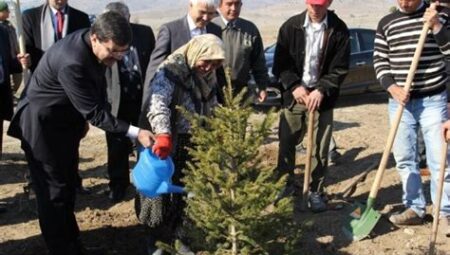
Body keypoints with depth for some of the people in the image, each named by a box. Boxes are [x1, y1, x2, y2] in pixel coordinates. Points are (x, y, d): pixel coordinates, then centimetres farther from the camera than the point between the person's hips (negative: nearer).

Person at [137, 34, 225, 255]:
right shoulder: (171, 71, -15)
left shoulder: (206, 78, 8)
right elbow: (157, 103, -30)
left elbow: (212, 111, 18)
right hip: (167, 144, -6)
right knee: (163, 190, 7)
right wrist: (163, 135, -44)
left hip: (194, 145, 6)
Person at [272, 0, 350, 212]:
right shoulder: (291, 26, -2)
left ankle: (316, 192, 17)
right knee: (286, 143, 7)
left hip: (322, 96, -1)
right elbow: (281, 62, -1)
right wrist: (294, 86, -13)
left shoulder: (338, 29, -5)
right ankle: (286, 184, 27)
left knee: (320, 148, 3)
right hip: (294, 94, 1)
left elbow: (340, 68, -6)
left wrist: (321, 90, -17)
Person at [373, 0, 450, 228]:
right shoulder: (386, 23, 6)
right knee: (404, 158, 6)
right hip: (399, 101, 3)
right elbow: (379, 60, 6)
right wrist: (391, 87, -9)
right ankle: (414, 209, 18)